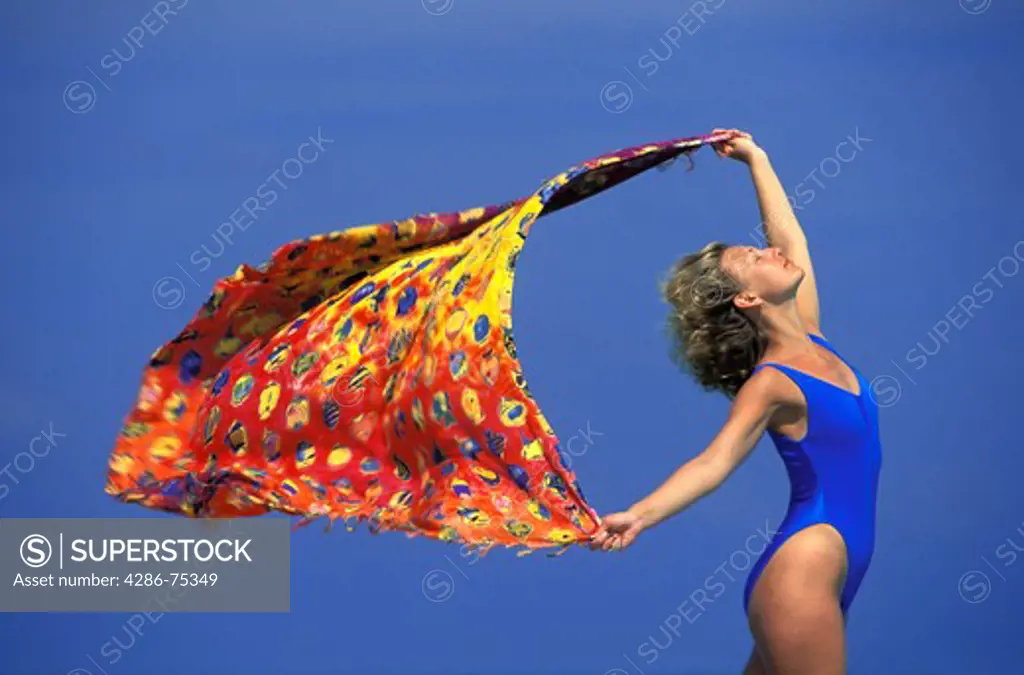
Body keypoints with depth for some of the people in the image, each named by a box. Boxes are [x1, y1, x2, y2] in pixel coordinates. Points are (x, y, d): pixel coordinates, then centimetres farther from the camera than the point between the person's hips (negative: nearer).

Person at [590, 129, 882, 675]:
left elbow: (790, 238, 23)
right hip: (802, 571, -8)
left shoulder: (809, 338, 11)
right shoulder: (770, 384, -12)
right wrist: (639, 515, -40)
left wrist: (756, 159, 30)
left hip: (834, 565, 8)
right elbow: (717, 460, -24)